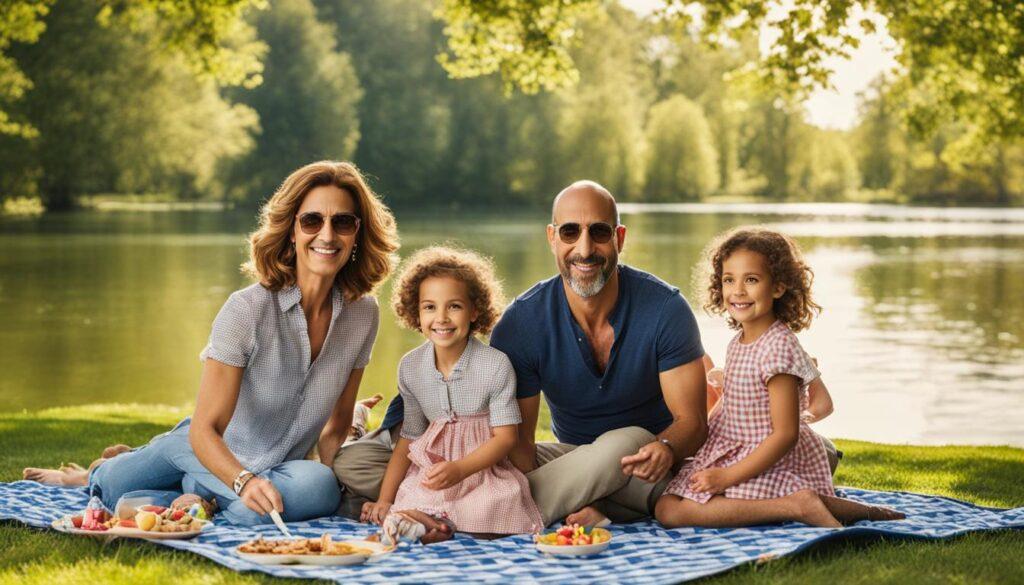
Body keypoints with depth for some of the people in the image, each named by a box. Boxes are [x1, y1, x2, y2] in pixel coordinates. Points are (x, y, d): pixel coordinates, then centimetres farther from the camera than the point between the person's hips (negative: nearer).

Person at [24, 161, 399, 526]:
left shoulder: (364, 314, -9)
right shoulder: (246, 311, -24)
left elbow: (336, 426, 3)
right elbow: (205, 429, -26)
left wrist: (332, 479, -10)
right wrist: (245, 482, -43)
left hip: (273, 469, 2)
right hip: (212, 449, -2)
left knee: (319, 489, -34)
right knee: (111, 486, -27)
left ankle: (196, 489, -2)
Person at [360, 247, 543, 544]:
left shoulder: (496, 365, -10)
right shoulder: (410, 368, 3)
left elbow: (505, 436, -9)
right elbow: (410, 437, 9)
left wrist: (459, 469, -25)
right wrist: (385, 498, -1)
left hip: (483, 467, -2)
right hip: (429, 467, 2)